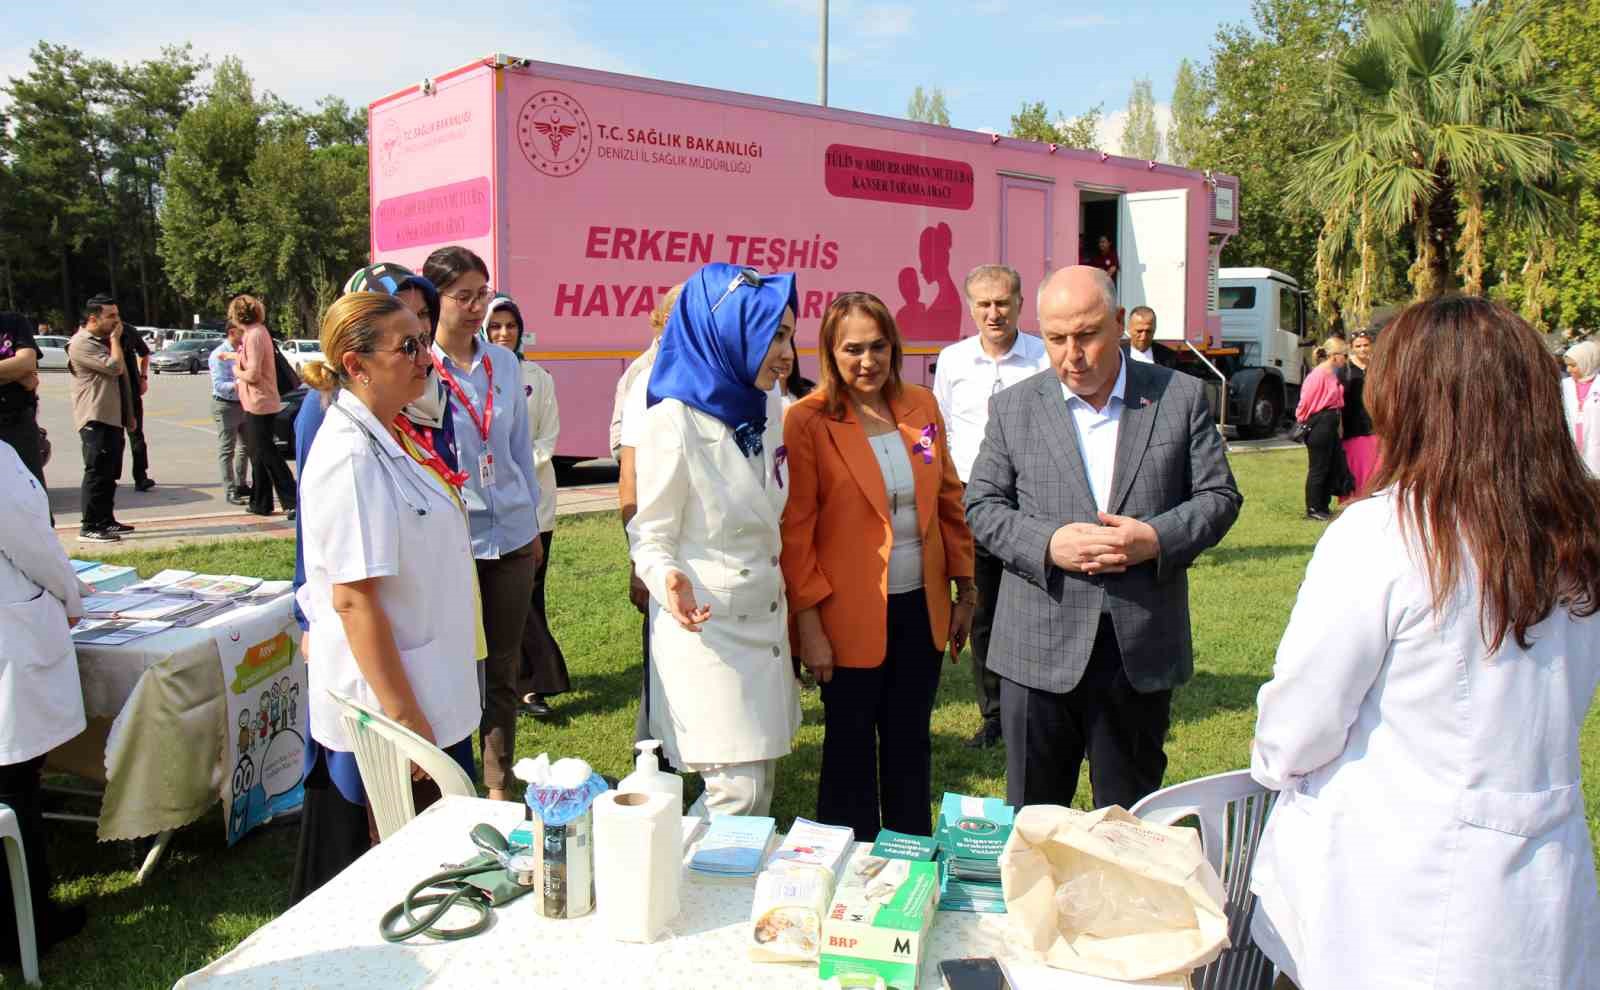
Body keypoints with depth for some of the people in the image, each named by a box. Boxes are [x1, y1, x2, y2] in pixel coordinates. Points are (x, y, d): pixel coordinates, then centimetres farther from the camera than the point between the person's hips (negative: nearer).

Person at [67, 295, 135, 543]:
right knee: (97, 472, -10)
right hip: (95, 419, -10)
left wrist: (128, 414, 24)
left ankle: (106, 520, 22)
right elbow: (114, 366, -23)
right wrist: (115, 339, -8)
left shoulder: (104, 341, 20)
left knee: (110, 473, 13)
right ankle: (90, 527, -7)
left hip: (112, 418, 10)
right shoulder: (82, 343, -12)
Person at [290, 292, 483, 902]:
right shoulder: (352, 457, -21)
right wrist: (404, 715, -22)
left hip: (432, 691, 9)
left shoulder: (392, 436, 7)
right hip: (386, 704, -9)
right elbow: (354, 600, -23)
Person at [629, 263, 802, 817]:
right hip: (705, 627, -7)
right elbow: (651, 536, -9)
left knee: (761, 789, 12)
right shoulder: (674, 421, -15)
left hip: (764, 622, 7)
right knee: (738, 791, -7)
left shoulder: (765, 405, 7)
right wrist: (668, 579, -30)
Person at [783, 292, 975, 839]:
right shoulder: (807, 420, -10)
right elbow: (794, 529, -11)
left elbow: (949, 500, 11)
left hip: (922, 608, 5)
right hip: (851, 614, -4)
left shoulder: (921, 405, 4)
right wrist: (809, 623, -13)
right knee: (851, 748, 10)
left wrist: (965, 590, 10)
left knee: (911, 742, 17)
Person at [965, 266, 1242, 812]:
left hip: (1142, 647, 0)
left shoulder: (1180, 396, 3)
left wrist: (1156, 538, -15)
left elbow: (1219, 496, 4)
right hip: (1040, 648, 0)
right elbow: (982, 506, 3)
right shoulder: (1013, 407, 3)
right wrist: (1048, 544, -15)